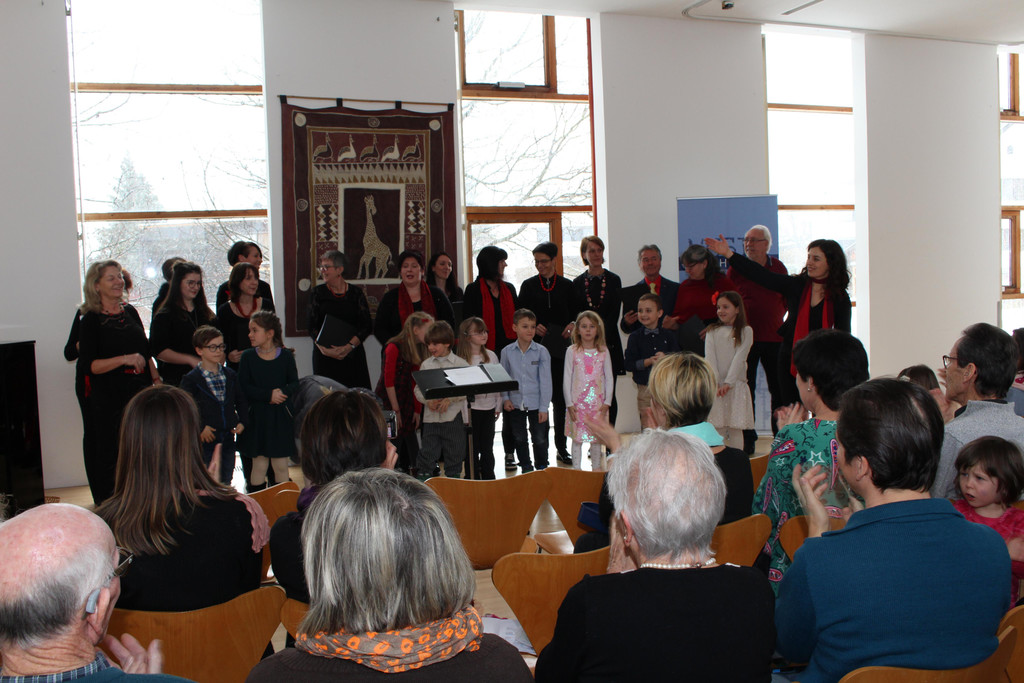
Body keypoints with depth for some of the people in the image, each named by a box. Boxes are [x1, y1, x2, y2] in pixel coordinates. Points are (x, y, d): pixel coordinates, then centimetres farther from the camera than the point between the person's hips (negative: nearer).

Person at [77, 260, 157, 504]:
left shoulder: (129, 311, 10)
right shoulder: (91, 320, -6)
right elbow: (88, 365, -13)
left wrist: (155, 379, 11)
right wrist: (124, 359, -22)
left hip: (139, 392, 5)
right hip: (109, 399, -5)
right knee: (111, 455, 1)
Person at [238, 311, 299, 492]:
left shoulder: (285, 356, 1)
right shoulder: (248, 357, 0)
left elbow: (295, 383, 2)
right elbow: (243, 387, -7)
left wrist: (283, 392, -18)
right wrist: (268, 395, -18)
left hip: (282, 415, 0)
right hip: (257, 415, 0)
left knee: (281, 466, 5)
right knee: (259, 465, 3)